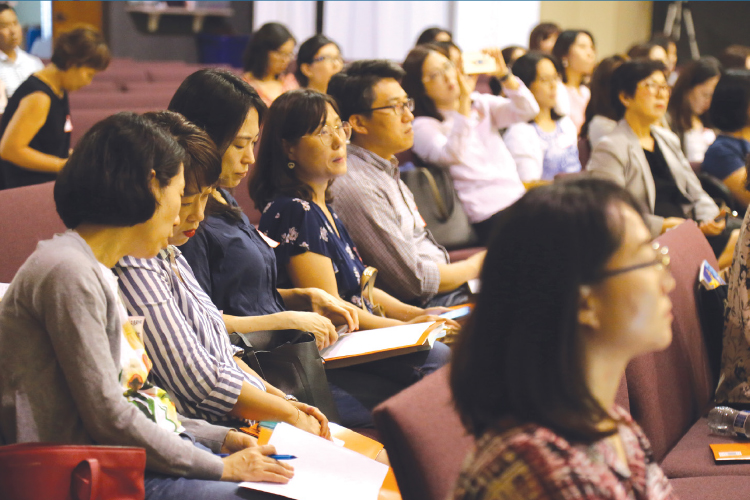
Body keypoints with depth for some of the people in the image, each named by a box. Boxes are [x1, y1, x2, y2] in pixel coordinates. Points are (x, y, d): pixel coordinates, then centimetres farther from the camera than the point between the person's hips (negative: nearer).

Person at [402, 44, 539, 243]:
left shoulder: (480, 104, 19)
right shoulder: (424, 126, 0)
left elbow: (528, 110, 8)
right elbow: (453, 156, -20)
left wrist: (504, 75, -7)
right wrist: (464, 103, -22)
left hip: (519, 195, 7)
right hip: (489, 210, -7)